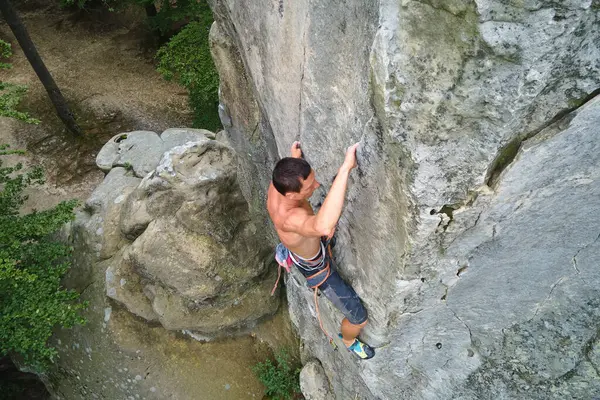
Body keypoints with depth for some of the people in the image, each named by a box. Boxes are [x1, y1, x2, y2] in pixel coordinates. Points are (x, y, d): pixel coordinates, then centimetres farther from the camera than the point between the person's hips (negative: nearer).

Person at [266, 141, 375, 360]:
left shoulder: (276, 185, -28)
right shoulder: (289, 218, -51)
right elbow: (323, 227, -74)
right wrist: (345, 168, -72)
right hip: (318, 270, -7)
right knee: (359, 318, 11)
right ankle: (349, 341, 47)